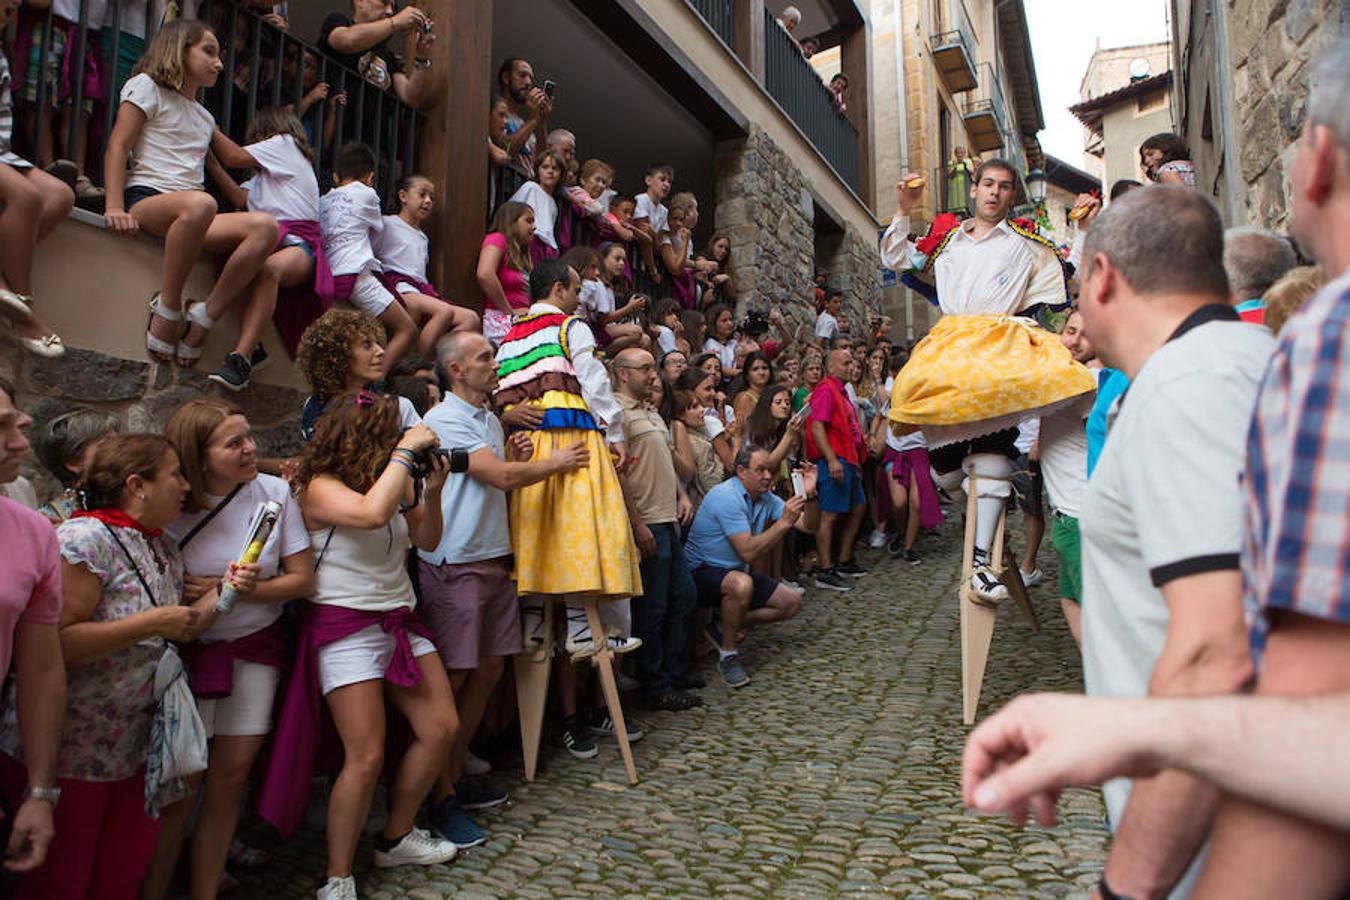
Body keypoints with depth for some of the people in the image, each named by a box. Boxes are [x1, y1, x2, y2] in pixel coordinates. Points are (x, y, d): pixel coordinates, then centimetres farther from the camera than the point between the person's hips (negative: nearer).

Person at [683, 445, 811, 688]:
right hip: (701, 572, -9)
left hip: (736, 572, 9)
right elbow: (748, 552, -30)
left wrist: (807, 494, -17)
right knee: (741, 584, -40)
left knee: (792, 603, 3)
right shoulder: (726, 496, -23)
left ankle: (724, 625, 10)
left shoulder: (765, 497, 4)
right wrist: (783, 523, -32)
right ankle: (727, 655, -18)